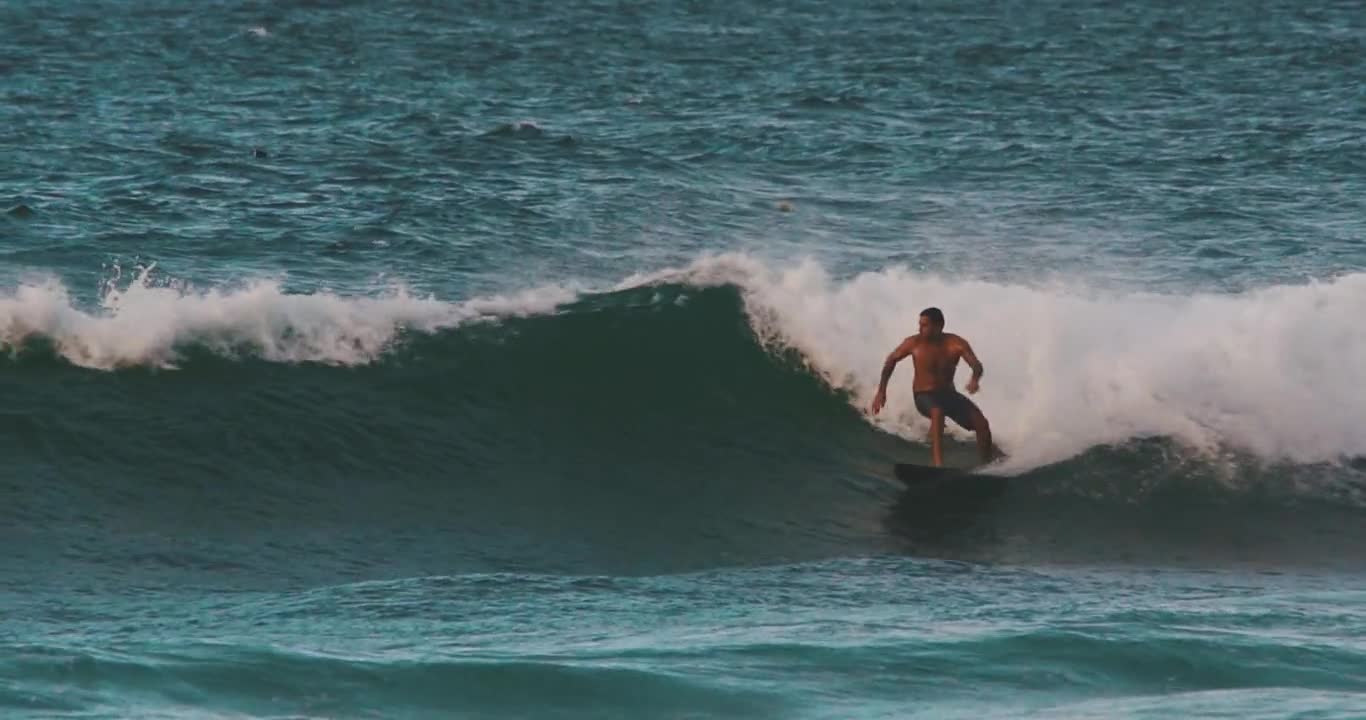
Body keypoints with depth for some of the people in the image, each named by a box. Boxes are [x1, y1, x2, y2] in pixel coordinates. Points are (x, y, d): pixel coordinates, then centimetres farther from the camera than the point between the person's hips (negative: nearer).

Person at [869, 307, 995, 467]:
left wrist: (975, 380, -48)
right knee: (937, 412, -38)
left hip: (949, 394, 2)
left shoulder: (956, 344, -14)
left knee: (982, 424, -12)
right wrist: (881, 391, 0)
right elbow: (892, 360, 2)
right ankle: (939, 464, -44)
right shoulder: (914, 343, -13)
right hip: (924, 395, -2)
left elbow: (976, 365, -23)